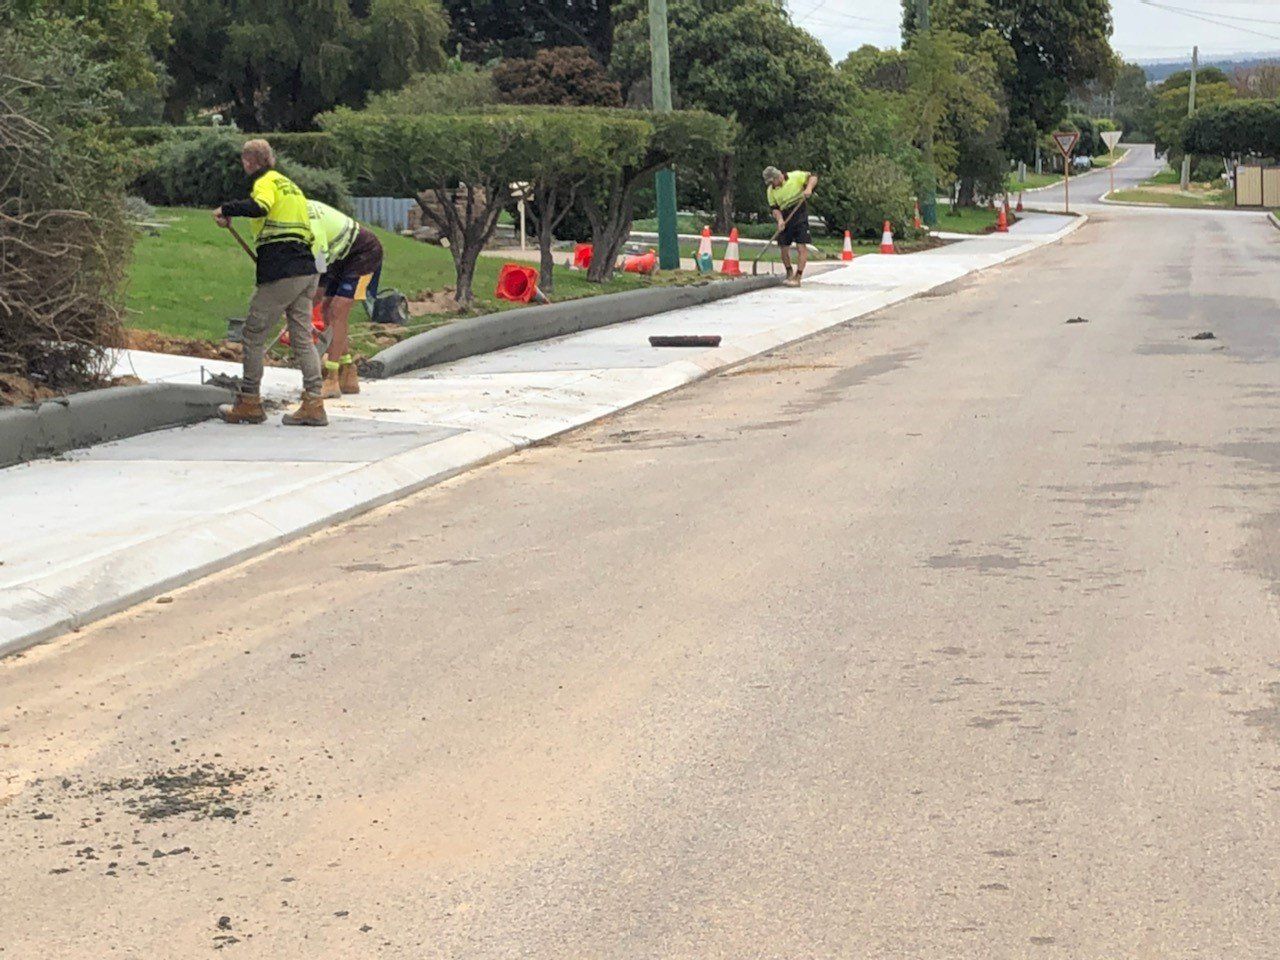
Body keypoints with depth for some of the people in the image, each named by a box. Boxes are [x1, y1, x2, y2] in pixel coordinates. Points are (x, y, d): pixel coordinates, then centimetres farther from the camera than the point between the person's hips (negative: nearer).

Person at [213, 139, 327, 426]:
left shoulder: (266, 182, -2)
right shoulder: (290, 185, 25)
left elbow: (259, 207, -26)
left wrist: (226, 210, -14)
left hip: (281, 273, -8)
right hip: (306, 270, 8)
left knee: (254, 334, 3)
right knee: (302, 337, 6)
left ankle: (249, 402, 7)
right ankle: (313, 404, -1)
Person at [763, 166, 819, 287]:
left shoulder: (795, 176, -6)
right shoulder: (771, 191, 4)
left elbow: (812, 178, 0)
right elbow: (774, 208, 2)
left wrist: (809, 188, -20)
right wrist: (780, 220, -16)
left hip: (800, 215, -4)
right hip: (785, 218, 4)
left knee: (801, 247, -10)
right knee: (783, 248, 6)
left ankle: (797, 278, -10)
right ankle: (789, 274, 27)